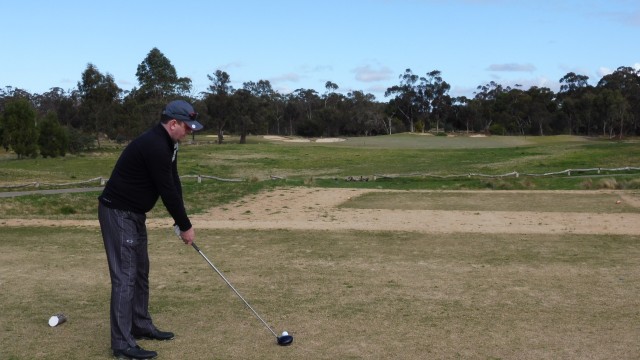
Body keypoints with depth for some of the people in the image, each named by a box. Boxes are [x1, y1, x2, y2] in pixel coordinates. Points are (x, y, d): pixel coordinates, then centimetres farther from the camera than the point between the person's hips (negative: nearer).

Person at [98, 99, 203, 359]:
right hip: (118, 213, -10)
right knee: (125, 274, -10)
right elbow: (167, 190, -21)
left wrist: (181, 223, 5)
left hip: (133, 213, 11)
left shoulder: (167, 143, 9)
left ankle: (141, 326, 27)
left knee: (140, 270, 16)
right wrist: (185, 226, -11)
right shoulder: (154, 145, -24)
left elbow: (173, 184, 10)